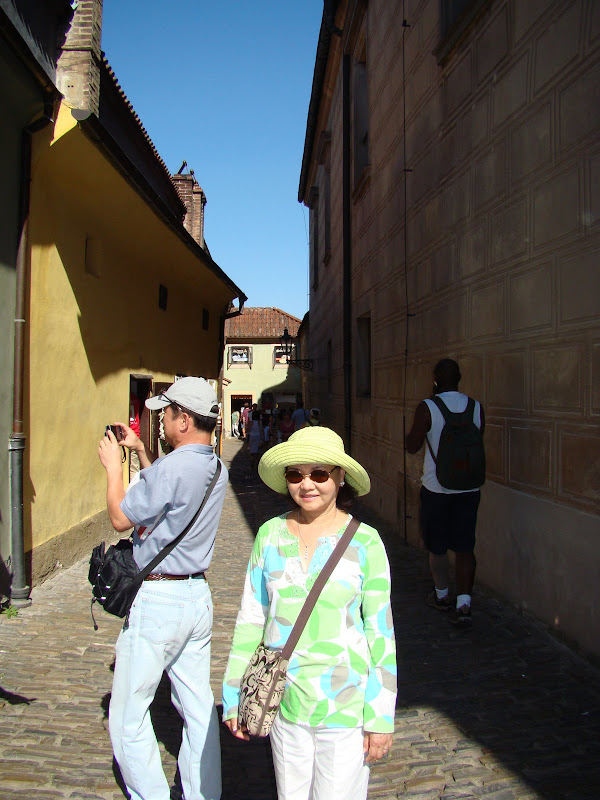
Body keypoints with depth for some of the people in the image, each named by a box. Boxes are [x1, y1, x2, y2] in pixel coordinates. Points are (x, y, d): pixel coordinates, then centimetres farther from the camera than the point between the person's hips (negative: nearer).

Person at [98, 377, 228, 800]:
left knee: (128, 711, 9)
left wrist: (114, 465, 2)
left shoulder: (172, 467, -22)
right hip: (198, 595, 8)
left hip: (157, 599, -8)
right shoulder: (216, 468, 5)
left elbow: (121, 517, -11)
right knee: (198, 708, 16)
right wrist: (140, 449, 21)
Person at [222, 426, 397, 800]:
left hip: (345, 705, -3)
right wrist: (235, 696, 7)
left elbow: (381, 632, -5)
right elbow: (251, 618, 5)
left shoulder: (364, 542, -10)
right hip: (284, 700, 3)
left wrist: (381, 718, -4)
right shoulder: (270, 535, -2)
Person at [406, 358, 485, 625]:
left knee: (437, 547, 14)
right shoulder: (476, 407, -1)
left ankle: (442, 596, 30)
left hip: (436, 488, -3)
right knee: (464, 547, 8)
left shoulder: (427, 408, -13)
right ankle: (463, 603, 1)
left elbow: (412, 446, -7)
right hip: (469, 488, 3)